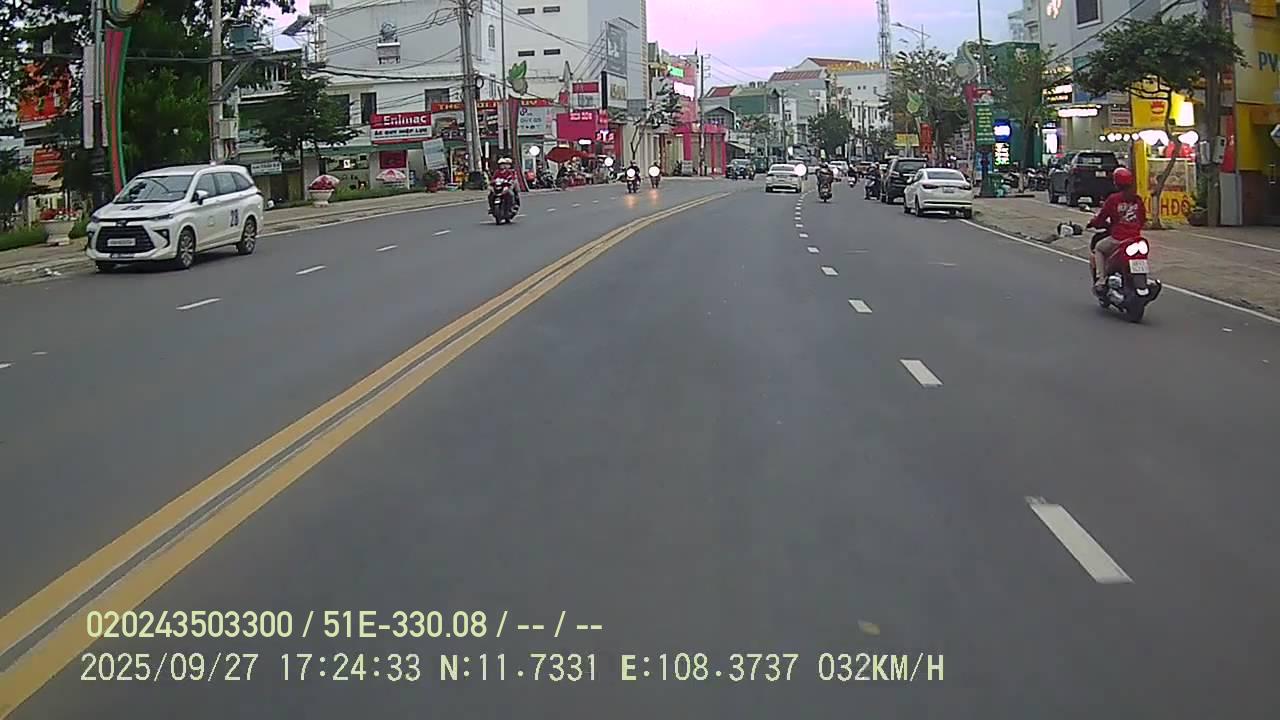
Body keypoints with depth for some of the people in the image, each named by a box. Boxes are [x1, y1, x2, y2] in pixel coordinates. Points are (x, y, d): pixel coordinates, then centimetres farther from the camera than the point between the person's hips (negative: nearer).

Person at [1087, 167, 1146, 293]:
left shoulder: (1113, 199, -8)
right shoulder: (1137, 199, 6)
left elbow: (1101, 216, -1)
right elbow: (1143, 220, 15)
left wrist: (1093, 223, 19)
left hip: (1117, 239, -4)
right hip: (1135, 238, 4)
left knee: (1098, 248, 22)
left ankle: (1101, 280, 7)